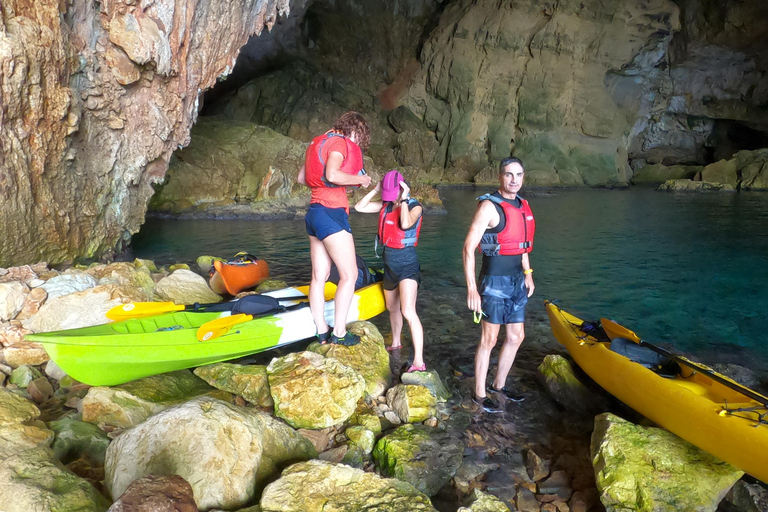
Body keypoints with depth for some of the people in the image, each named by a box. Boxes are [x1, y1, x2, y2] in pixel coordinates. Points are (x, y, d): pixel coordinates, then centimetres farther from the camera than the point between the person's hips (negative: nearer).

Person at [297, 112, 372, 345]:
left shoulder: (319, 142, 20)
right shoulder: (339, 142, -8)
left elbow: (302, 178, 21)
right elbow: (332, 174, -25)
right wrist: (359, 179, -11)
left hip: (314, 211, 10)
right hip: (331, 212, -10)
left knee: (319, 276, 9)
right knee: (349, 275, -3)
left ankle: (321, 331, 15)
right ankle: (339, 332, 0)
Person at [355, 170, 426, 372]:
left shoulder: (414, 206, -11)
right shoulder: (386, 204, 5)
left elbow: (405, 224, -31)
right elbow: (359, 207, 1)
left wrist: (404, 200, -22)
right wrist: (375, 190, -3)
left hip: (407, 264, -7)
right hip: (389, 263, 7)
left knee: (408, 311, -21)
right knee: (392, 308, 23)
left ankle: (419, 362, -22)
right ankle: (395, 343, 47)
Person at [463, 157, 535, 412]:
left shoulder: (522, 205, 10)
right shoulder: (489, 206, -15)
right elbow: (468, 248, -20)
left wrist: (528, 274, 18)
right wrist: (471, 289, -24)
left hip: (517, 281, 8)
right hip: (495, 282, -8)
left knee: (516, 337, 15)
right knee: (489, 340, 1)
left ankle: (499, 385, 33)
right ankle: (480, 394, 16)